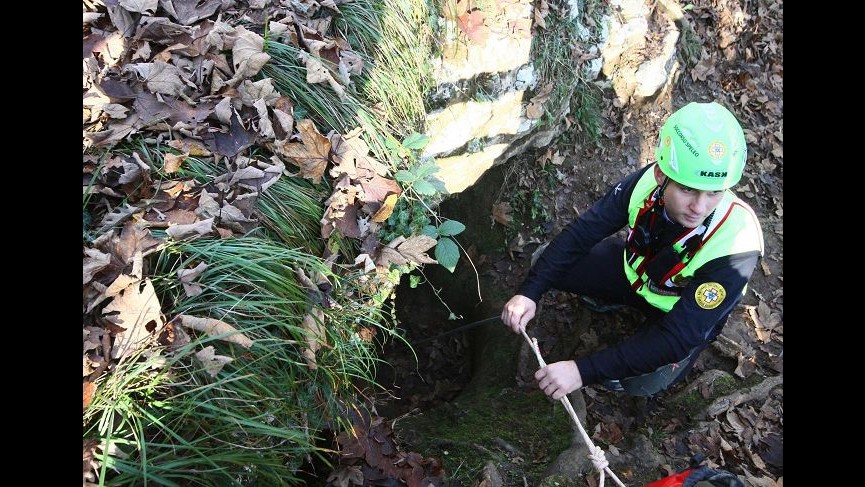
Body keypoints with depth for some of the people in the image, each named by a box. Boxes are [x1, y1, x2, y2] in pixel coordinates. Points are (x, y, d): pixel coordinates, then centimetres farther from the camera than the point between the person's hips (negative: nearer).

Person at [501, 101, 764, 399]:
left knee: (644, 383, -24)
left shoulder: (735, 248, -38)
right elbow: (580, 234, -20)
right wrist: (529, 293, -30)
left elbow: (678, 337, -38)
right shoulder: (649, 182, -29)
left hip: (687, 311, -3)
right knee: (552, 265, -13)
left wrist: (584, 371, -44)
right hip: (636, 271, 3)